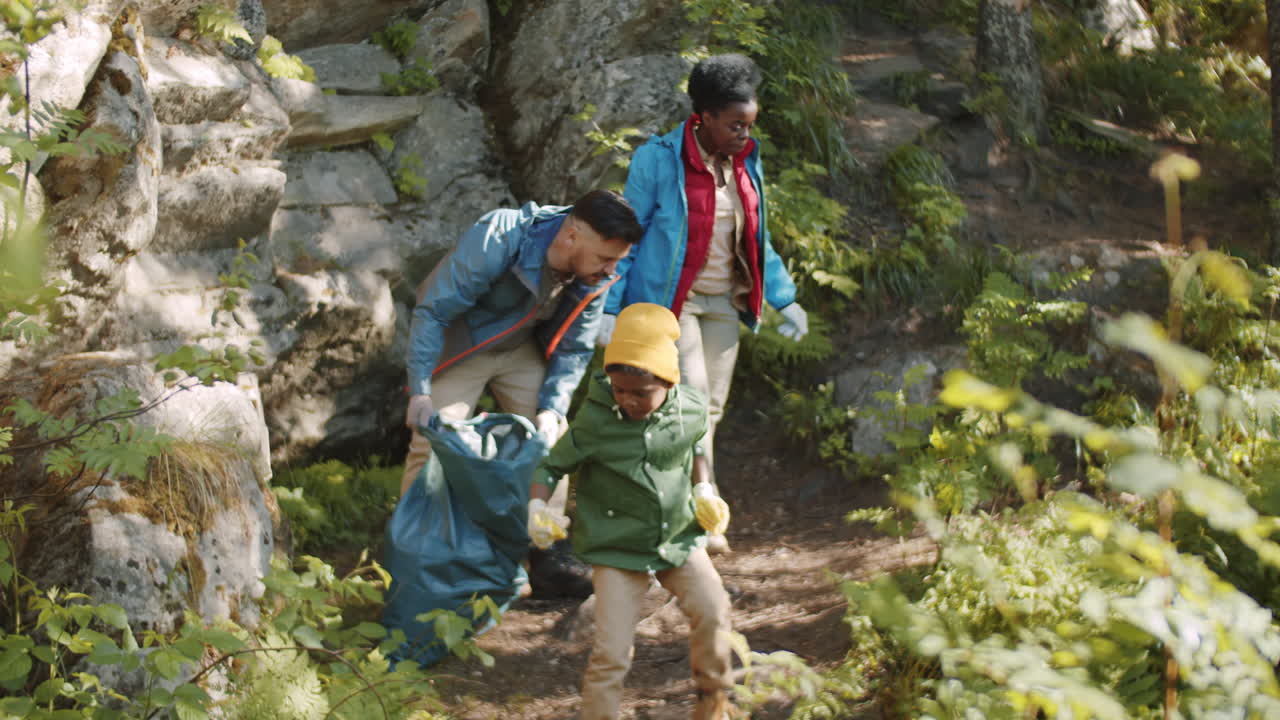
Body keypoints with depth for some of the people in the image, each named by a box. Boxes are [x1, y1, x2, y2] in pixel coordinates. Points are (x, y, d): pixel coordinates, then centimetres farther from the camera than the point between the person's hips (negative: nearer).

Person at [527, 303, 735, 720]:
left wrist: (704, 493, 4)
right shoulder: (594, 421, -19)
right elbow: (551, 466, -8)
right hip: (617, 548, -3)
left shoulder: (692, 410, -8)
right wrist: (538, 509, -24)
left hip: (679, 535, 3)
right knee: (611, 651, -9)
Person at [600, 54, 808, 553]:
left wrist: (785, 299, 16)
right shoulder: (658, 160, -12)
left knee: (710, 409, 6)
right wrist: (609, 308, -11)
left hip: (723, 304, 7)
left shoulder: (745, 164, 6)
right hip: (669, 300, -6)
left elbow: (757, 238, 17)